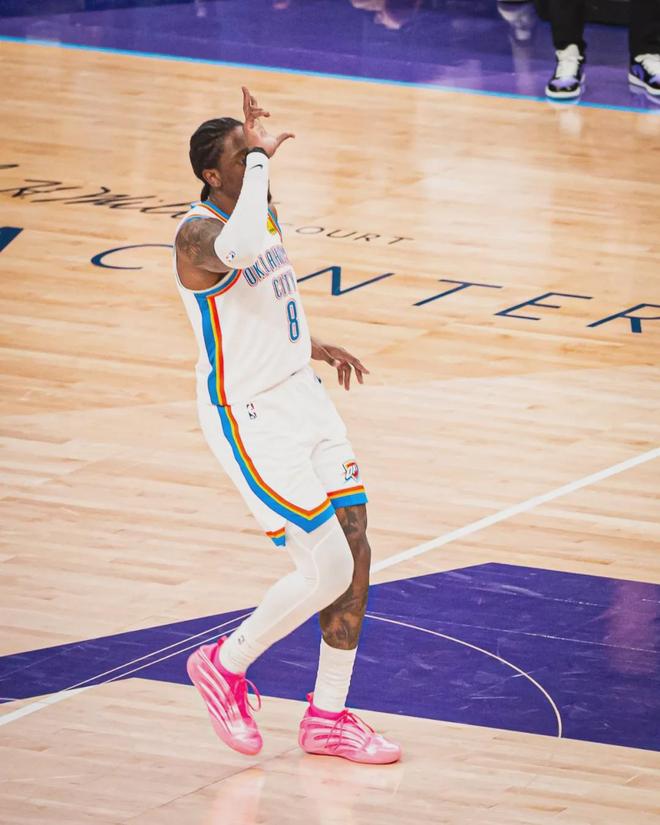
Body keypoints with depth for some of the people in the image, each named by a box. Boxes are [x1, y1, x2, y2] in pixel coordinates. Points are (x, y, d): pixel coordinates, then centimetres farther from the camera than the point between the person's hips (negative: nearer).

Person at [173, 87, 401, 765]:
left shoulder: (261, 210, 7)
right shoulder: (197, 232, -22)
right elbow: (239, 251, -48)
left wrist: (311, 346, 19)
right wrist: (260, 159, -38)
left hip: (301, 396, 9)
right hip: (248, 418, -9)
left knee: (355, 555, 8)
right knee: (328, 569, -10)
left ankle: (328, 718, 21)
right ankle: (225, 665, 14)